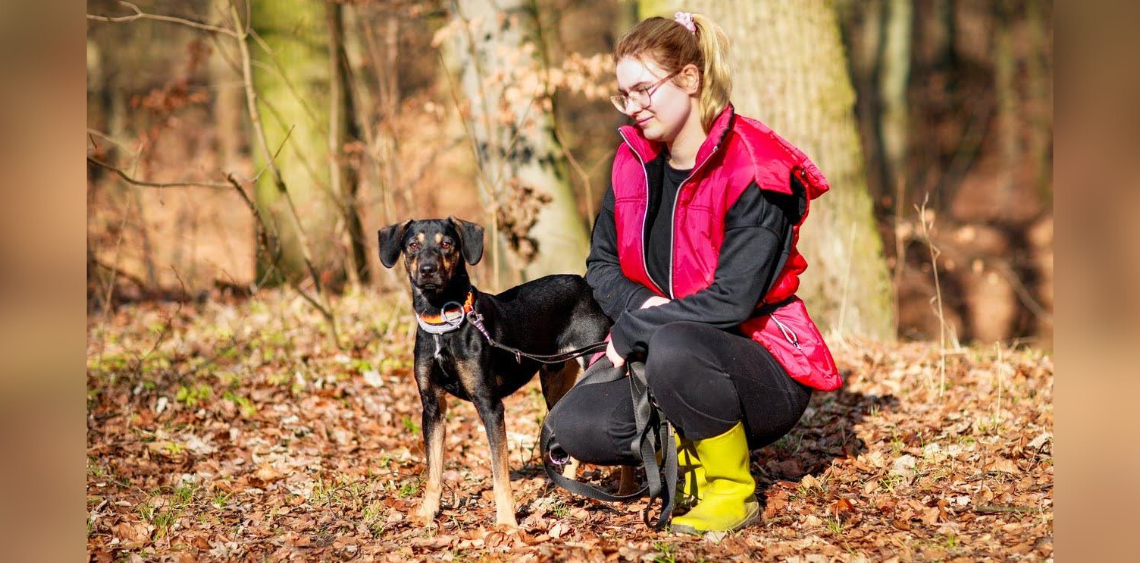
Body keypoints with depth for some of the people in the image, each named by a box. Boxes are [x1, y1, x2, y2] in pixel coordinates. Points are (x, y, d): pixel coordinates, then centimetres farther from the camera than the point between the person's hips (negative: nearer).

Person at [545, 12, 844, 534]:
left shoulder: (753, 174, -17)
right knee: (573, 426, -19)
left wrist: (631, 332, -18)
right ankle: (693, 446, 8)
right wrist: (641, 307, -12)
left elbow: (732, 300, -23)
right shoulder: (634, 162, 4)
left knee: (673, 348, -40)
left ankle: (731, 489, -15)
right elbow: (601, 265, 10)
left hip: (764, 368, -6)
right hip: (655, 351, 6)